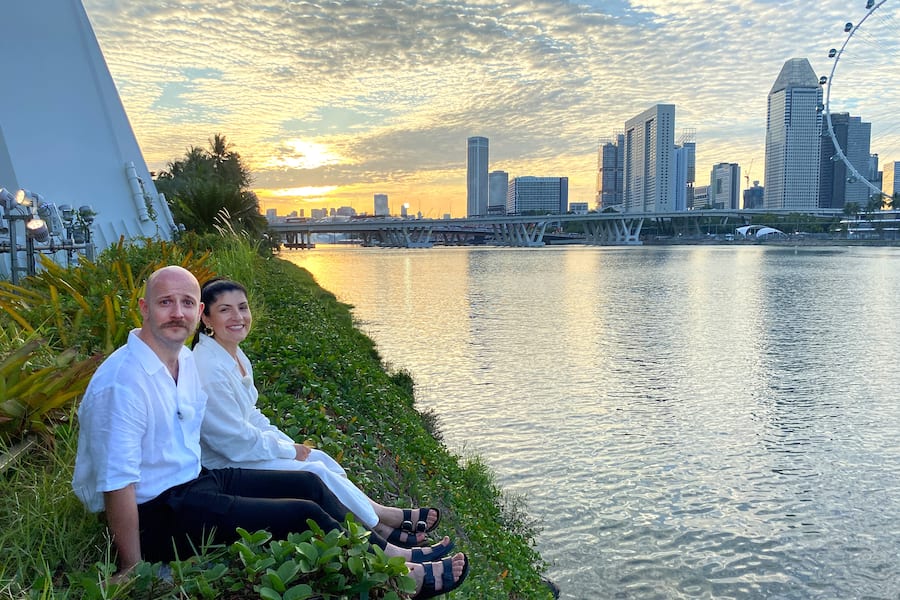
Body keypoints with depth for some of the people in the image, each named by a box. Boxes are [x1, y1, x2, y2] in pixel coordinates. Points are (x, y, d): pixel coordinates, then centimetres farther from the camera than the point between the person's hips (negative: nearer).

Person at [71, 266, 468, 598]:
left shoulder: (185, 360, 3)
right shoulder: (123, 382, -25)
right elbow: (116, 484, -25)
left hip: (193, 479, 10)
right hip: (155, 514, -9)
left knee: (306, 483, 8)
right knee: (302, 516, -14)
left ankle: (391, 552, 14)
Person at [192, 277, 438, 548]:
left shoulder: (235, 355, 3)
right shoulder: (209, 371, -27)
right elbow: (236, 442, -23)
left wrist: (291, 444, 1)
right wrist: (290, 450, -11)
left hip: (243, 448, 9)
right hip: (224, 466, -9)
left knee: (319, 458, 0)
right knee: (316, 471, -12)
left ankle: (383, 527, 3)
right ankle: (381, 518, 7)